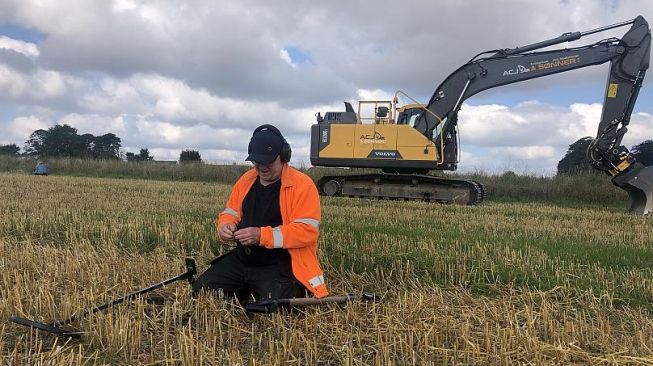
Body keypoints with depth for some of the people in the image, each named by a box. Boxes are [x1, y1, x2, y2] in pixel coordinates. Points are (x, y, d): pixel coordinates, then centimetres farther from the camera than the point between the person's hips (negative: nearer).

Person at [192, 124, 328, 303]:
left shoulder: (302, 185, -13)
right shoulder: (246, 180, 9)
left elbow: (307, 230, -21)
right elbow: (230, 212, 19)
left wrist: (261, 236, -27)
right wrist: (226, 225, -8)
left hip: (279, 267, -6)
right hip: (241, 261, 7)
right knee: (199, 291, 0)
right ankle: (246, 295, 21)